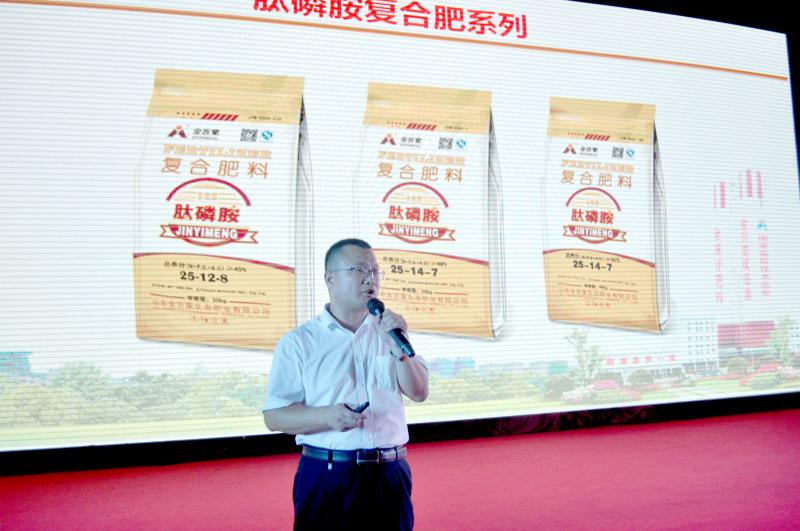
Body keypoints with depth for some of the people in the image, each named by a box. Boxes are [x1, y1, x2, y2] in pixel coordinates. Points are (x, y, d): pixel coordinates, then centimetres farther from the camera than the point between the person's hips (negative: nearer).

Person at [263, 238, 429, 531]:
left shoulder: (389, 331, 8)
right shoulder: (298, 342, -3)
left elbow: (419, 393, 3)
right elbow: (274, 416, -6)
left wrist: (399, 348, -13)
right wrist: (327, 416, -22)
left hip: (390, 475, 3)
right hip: (327, 477, -3)